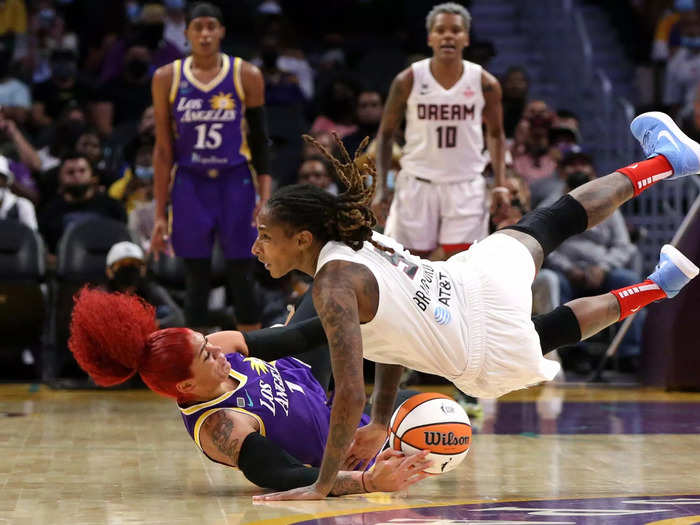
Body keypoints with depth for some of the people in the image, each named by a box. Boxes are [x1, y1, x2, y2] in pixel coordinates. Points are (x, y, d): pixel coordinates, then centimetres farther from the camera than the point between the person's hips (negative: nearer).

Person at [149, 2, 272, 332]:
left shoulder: (246, 76, 0)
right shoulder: (167, 79, 1)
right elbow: (163, 150, 4)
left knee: (242, 280, 2)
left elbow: (259, 141, 3)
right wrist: (159, 214, 1)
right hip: (190, 185, 1)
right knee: (196, 283, 2)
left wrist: (265, 200, -7)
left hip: (235, 183, 0)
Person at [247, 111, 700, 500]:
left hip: (490, 359, -6)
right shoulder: (363, 239, -3)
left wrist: (322, 486, -27)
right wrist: (381, 425, 11)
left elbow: (351, 393, -32)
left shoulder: (334, 287, -26)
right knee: (553, 221, 31)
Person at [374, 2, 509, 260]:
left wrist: (500, 184, 0)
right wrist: (380, 188, -5)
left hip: (465, 186, 0)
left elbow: (495, 134, 11)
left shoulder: (485, 83, -3)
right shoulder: (408, 81, -6)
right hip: (417, 183, 0)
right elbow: (385, 134, 3)